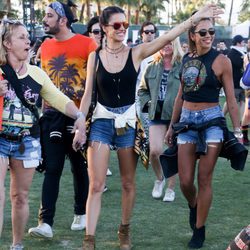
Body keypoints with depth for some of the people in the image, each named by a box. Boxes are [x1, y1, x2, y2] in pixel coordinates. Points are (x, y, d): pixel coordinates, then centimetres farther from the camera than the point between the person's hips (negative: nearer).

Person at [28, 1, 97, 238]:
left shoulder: (86, 44, -7)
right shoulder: (45, 47, 8)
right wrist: (43, 111, 13)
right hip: (52, 115, 4)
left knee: (79, 167, 9)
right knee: (51, 169, -2)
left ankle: (81, 214, 25)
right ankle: (45, 222, -5)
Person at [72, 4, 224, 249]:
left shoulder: (136, 53, -3)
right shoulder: (95, 56, -2)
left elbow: (167, 37, -14)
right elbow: (87, 94, 2)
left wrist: (197, 16, -23)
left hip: (128, 121, 1)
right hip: (101, 121, -1)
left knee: (128, 183, 11)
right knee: (96, 185, -4)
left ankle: (125, 230, 29)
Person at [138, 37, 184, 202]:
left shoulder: (183, 67, -6)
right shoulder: (152, 68, 8)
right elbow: (142, 90, 19)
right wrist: (148, 103, 3)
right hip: (157, 115, 3)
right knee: (155, 151, -9)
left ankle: (171, 188, 20)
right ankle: (159, 179, 20)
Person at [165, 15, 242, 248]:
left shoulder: (221, 61, -5)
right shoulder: (186, 59, 8)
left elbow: (231, 99, -4)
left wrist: (237, 130, -8)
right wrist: (172, 126, 16)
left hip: (211, 121, -4)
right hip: (187, 120, 4)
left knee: (204, 180, -1)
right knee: (185, 181, 2)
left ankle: (199, 230, 13)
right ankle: (193, 207, 36)